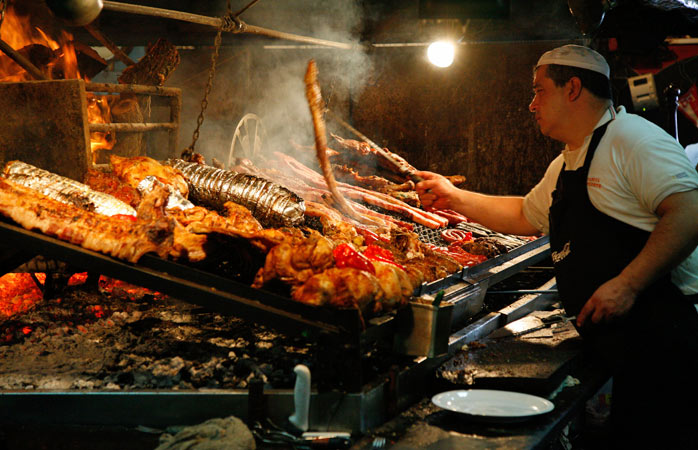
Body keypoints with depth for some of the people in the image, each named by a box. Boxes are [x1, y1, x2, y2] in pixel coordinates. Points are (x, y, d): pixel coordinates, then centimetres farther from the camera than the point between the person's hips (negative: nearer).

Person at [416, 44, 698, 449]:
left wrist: (627, 284, -26)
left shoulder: (633, 138, -11)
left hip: (661, 335, -9)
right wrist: (454, 198, 31)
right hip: (617, 341, 9)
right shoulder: (566, 165, 20)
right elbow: (525, 216, 34)